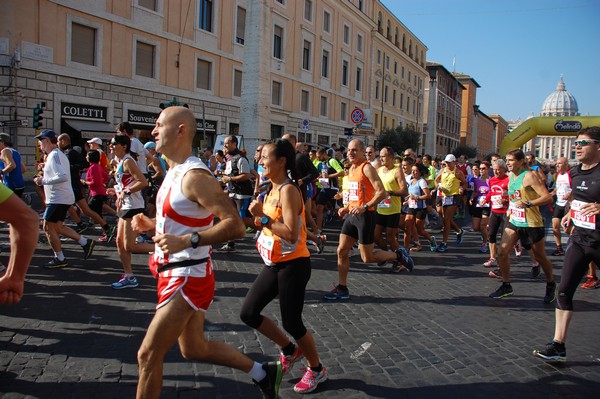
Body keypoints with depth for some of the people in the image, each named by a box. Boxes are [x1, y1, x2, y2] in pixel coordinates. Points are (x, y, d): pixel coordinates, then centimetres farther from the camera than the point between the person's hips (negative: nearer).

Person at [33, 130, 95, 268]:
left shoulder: (54, 155, -17)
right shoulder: (59, 154, 16)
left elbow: (63, 177, -29)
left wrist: (43, 181, -20)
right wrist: (43, 178, 15)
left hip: (58, 198, -10)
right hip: (64, 198, 10)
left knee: (48, 228, 0)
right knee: (57, 227, 17)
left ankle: (60, 259, 8)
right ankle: (85, 242, 16)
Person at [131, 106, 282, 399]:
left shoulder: (194, 176, -21)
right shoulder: (174, 171, 9)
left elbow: (235, 225, -26)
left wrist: (187, 241, -33)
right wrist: (152, 224, 8)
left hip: (187, 278, -10)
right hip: (177, 273, 10)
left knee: (148, 355, 1)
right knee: (194, 349, 21)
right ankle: (263, 373, 35)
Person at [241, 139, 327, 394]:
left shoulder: (288, 190, -19)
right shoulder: (273, 189, 10)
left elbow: (291, 233, -27)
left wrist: (263, 217, -25)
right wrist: (252, 219, 3)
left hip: (293, 265, -9)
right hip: (274, 264, 9)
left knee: (291, 323, 1)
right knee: (248, 313, 10)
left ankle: (317, 370, 27)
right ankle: (290, 350, 30)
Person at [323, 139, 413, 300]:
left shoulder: (367, 168, -13)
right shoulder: (351, 169, 13)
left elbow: (381, 192, -21)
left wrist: (364, 207, -28)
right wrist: (347, 208, 14)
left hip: (365, 216, -8)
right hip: (352, 215, 8)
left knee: (367, 258, -1)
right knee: (342, 251, 5)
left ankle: (398, 255, 20)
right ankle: (342, 289, 15)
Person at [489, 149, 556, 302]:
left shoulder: (529, 176, -17)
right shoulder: (510, 176, 7)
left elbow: (548, 197, -24)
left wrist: (528, 204, -34)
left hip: (531, 223, -6)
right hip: (514, 221, 7)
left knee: (540, 257, 10)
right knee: (502, 252, -4)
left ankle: (551, 285, 34)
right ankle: (506, 286, 11)